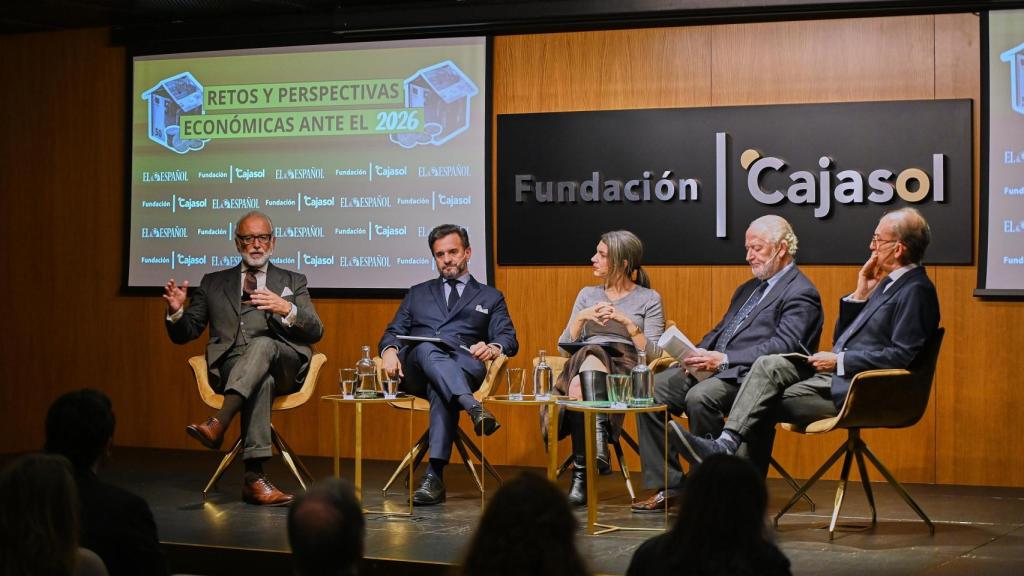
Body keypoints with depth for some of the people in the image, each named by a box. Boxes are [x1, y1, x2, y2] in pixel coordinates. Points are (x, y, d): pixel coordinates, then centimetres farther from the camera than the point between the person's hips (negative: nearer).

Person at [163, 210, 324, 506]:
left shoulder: (293, 281, 23)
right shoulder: (214, 283, 25)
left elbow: (315, 332, 9)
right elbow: (185, 334, 22)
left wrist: (287, 309, -13)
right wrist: (177, 311, -2)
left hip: (283, 365, 0)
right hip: (231, 366, 0)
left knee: (261, 343, -37)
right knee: (262, 381, -38)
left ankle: (218, 424, -53)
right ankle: (254, 476, -47)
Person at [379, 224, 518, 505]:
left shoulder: (490, 297, 25)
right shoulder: (418, 294, 32)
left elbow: (509, 339, 10)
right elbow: (394, 332, 21)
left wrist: (493, 348, -16)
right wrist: (389, 350, -6)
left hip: (461, 367, -1)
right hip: (414, 369, 1)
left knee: (440, 390, -39)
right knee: (427, 349, -37)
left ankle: (434, 475, -48)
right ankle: (473, 408, -60)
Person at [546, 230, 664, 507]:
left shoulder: (649, 298, 13)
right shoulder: (587, 294, 24)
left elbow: (653, 353, 2)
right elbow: (564, 345, 16)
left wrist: (627, 322, -9)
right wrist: (581, 317, 0)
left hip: (625, 366, -3)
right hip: (581, 363, 3)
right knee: (590, 355, -36)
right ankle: (599, 435, -50)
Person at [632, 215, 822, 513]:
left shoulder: (801, 294, -4)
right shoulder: (748, 288, 25)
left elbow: (783, 346, -18)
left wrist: (724, 359, -24)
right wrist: (699, 354, 2)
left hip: (750, 377, -9)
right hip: (716, 367, 9)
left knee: (700, 397, -35)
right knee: (652, 389, -9)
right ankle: (667, 486, -5)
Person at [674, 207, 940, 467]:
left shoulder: (916, 291, -11)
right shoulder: (887, 283, 19)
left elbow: (902, 356, -20)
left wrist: (839, 361, -17)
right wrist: (860, 294, 6)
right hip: (837, 373, 8)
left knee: (767, 403, -12)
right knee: (769, 365, -13)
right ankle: (726, 444, -24)